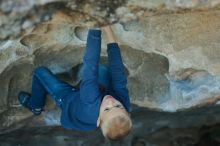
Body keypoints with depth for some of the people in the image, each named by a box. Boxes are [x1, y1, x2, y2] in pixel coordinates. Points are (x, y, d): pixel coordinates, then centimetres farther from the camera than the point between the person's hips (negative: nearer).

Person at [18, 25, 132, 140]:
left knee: (40, 72, 5)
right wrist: (108, 30, -35)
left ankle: (35, 106, 32)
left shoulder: (91, 104, -50)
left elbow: (90, 66, -50)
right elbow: (117, 70, -36)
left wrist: (95, 30, -50)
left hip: (68, 100, -3)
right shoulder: (124, 106, -39)